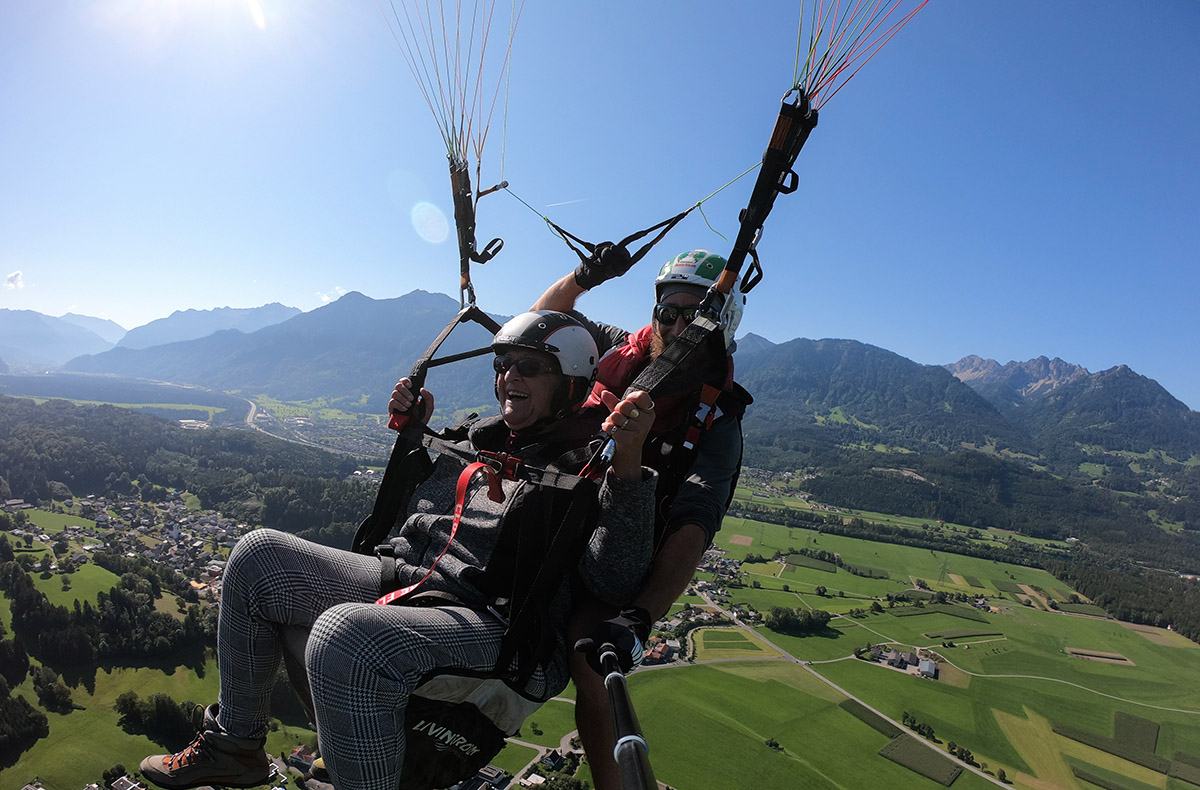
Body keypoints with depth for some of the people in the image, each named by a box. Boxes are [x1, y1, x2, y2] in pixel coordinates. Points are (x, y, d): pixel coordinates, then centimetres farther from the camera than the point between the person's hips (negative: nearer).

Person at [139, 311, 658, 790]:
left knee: (345, 634, -36)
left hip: (501, 634, -8)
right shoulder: (480, 438, 16)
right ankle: (233, 746, 20)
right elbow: (415, 508, 31)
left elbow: (613, 581, -22)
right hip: (404, 587, 9)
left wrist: (627, 462, -32)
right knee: (258, 556, 8)